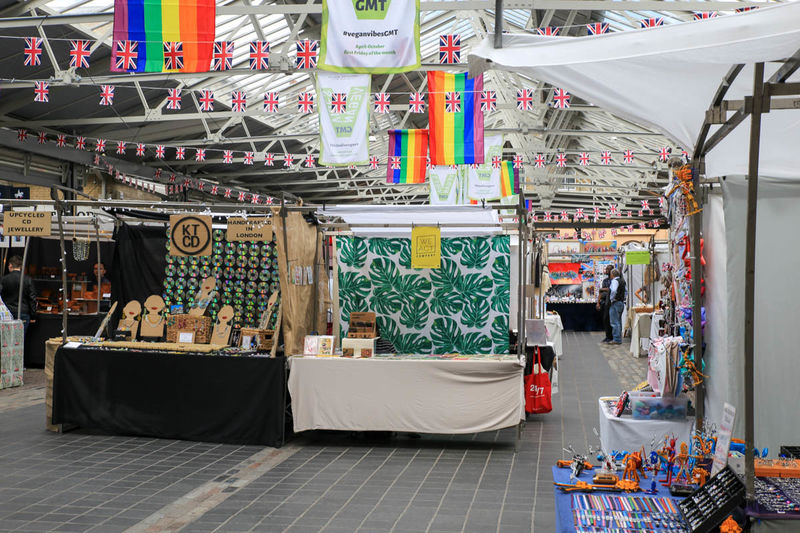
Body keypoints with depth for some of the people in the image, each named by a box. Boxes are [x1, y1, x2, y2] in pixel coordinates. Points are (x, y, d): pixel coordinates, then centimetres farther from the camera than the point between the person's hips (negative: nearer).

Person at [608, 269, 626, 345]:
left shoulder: (614, 281, -14)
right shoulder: (622, 281, 15)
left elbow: (613, 290, -29)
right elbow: (625, 291, 24)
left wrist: (612, 299, -18)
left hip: (615, 303, -10)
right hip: (621, 302, 10)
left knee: (615, 322, -7)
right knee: (619, 322, 16)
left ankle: (616, 340, -7)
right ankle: (619, 338, 21)